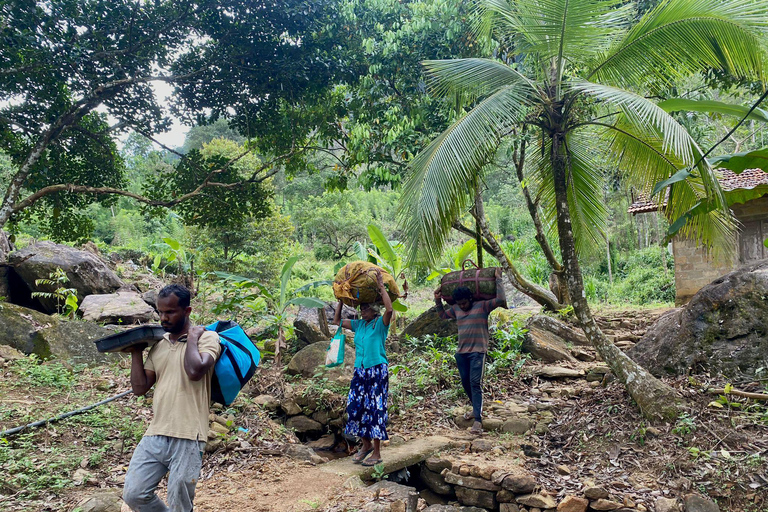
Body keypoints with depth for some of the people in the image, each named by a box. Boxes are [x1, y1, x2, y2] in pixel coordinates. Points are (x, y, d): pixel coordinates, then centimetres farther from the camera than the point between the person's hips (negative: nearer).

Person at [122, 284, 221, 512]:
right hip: (155, 435, 6)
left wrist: (192, 338, -10)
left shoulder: (207, 337, -4)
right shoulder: (158, 344, 13)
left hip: (187, 439, -6)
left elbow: (195, 372, -23)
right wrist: (136, 352, 7)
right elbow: (139, 388, 12)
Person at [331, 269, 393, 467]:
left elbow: (389, 309, -25)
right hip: (360, 371, 6)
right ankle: (366, 444, 25)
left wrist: (381, 286, -20)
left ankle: (376, 452, 8)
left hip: (377, 371, -6)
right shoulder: (359, 325, 11)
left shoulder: (380, 324, -6)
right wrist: (341, 299, 14)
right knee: (355, 407, 6)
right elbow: (337, 321, 19)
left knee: (375, 409, -3)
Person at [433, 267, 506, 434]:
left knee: (475, 383, -15)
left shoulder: (483, 306, -6)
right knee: (465, 382, 14)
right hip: (461, 352, 6)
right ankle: (476, 408, 36)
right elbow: (442, 315, 26)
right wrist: (438, 300, 15)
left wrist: (498, 279, -13)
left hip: (477, 352, -6)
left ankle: (478, 420, -17)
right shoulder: (456, 309, 10)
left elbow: (500, 299, -17)